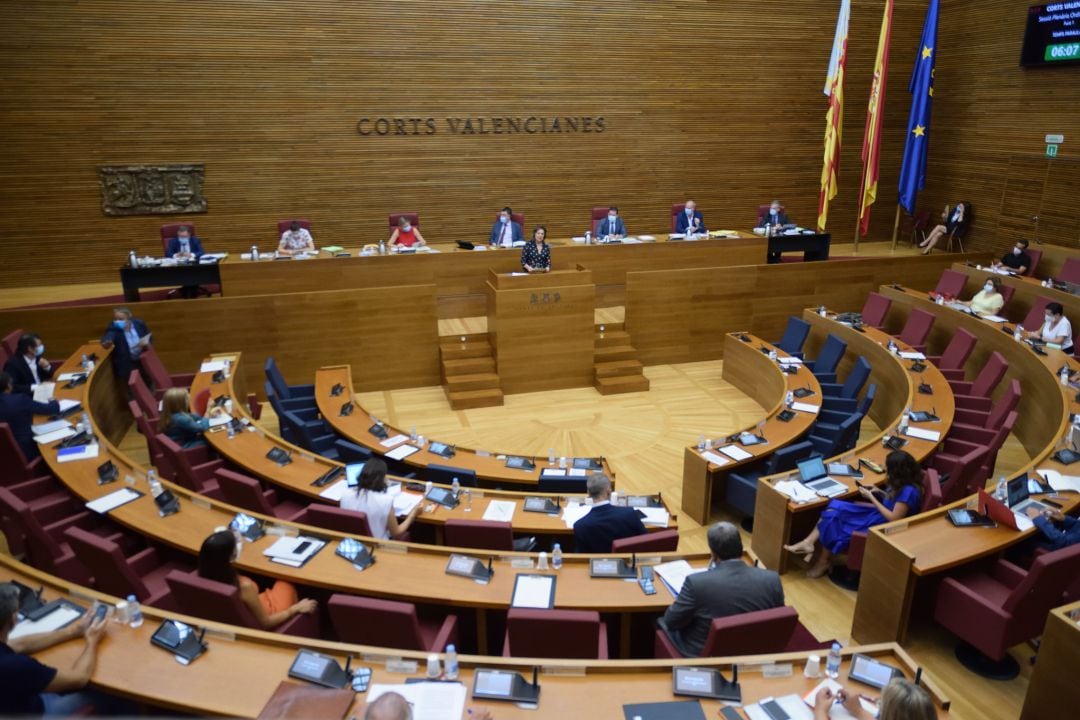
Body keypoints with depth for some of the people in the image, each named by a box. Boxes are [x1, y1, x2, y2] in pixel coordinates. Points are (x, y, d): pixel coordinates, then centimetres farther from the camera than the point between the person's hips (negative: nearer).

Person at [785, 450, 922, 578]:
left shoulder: (908, 491, -25)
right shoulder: (901, 484, 3)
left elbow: (894, 519, -24)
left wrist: (871, 497, -19)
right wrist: (879, 492, 2)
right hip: (877, 515, 9)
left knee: (833, 522, -13)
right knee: (834, 508, -9)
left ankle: (824, 561, 9)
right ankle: (809, 543, -15)